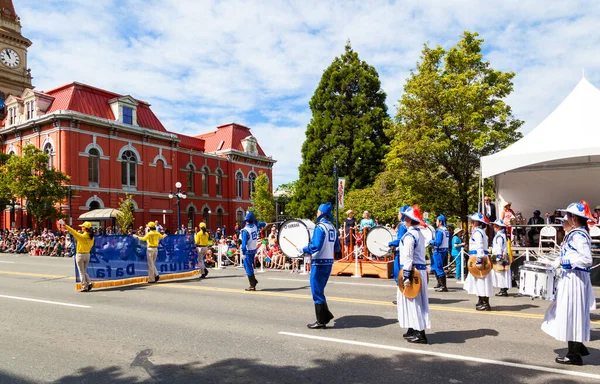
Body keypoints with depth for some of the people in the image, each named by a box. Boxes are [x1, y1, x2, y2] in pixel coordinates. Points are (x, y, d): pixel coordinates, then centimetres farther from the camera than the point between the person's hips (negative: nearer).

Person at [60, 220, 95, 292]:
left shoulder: (81, 236, -16)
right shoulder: (91, 237, -1)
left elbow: (73, 232, -13)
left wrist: (65, 225, -7)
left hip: (80, 255, -5)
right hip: (87, 255, 5)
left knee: (81, 272, 4)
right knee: (84, 271, 19)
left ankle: (84, 287, 4)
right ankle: (89, 283, 2)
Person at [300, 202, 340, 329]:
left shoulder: (320, 227, -15)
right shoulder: (332, 228, 10)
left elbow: (316, 246, -23)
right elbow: (337, 247, 14)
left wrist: (303, 250, -9)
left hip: (319, 263, -8)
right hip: (329, 262, 8)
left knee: (317, 291, 1)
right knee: (319, 290, 20)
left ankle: (321, 322, 8)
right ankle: (326, 314, 22)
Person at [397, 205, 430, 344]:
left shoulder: (409, 235, -16)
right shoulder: (420, 234, 13)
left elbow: (408, 257, -21)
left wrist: (406, 275, -22)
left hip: (413, 271, -9)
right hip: (421, 270, 9)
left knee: (412, 301, -2)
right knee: (417, 301, 14)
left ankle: (420, 334, 0)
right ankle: (414, 329, 24)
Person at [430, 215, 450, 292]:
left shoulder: (439, 231, -17)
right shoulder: (446, 230, 12)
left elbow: (438, 242, -24)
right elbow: (448, 242, 18)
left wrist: (431, 241, -7)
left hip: (439, 251, -10)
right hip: (444, 250, 10)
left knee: (439, 268, -5)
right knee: (434, 267, 20)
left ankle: (443, 286, -3)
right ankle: (440, 284, 28)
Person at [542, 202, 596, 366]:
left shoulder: (578, 236, -19)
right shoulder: (577, 234, 12)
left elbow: (587, 260, -27)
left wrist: (565, 261, -20)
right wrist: (562, 259, 12)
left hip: (574, 280, -10)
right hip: (572, 278, 10)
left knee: (572, 314, -2)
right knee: (572, 315, 19)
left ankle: (574, 355, 8)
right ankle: (579, 347, 32)